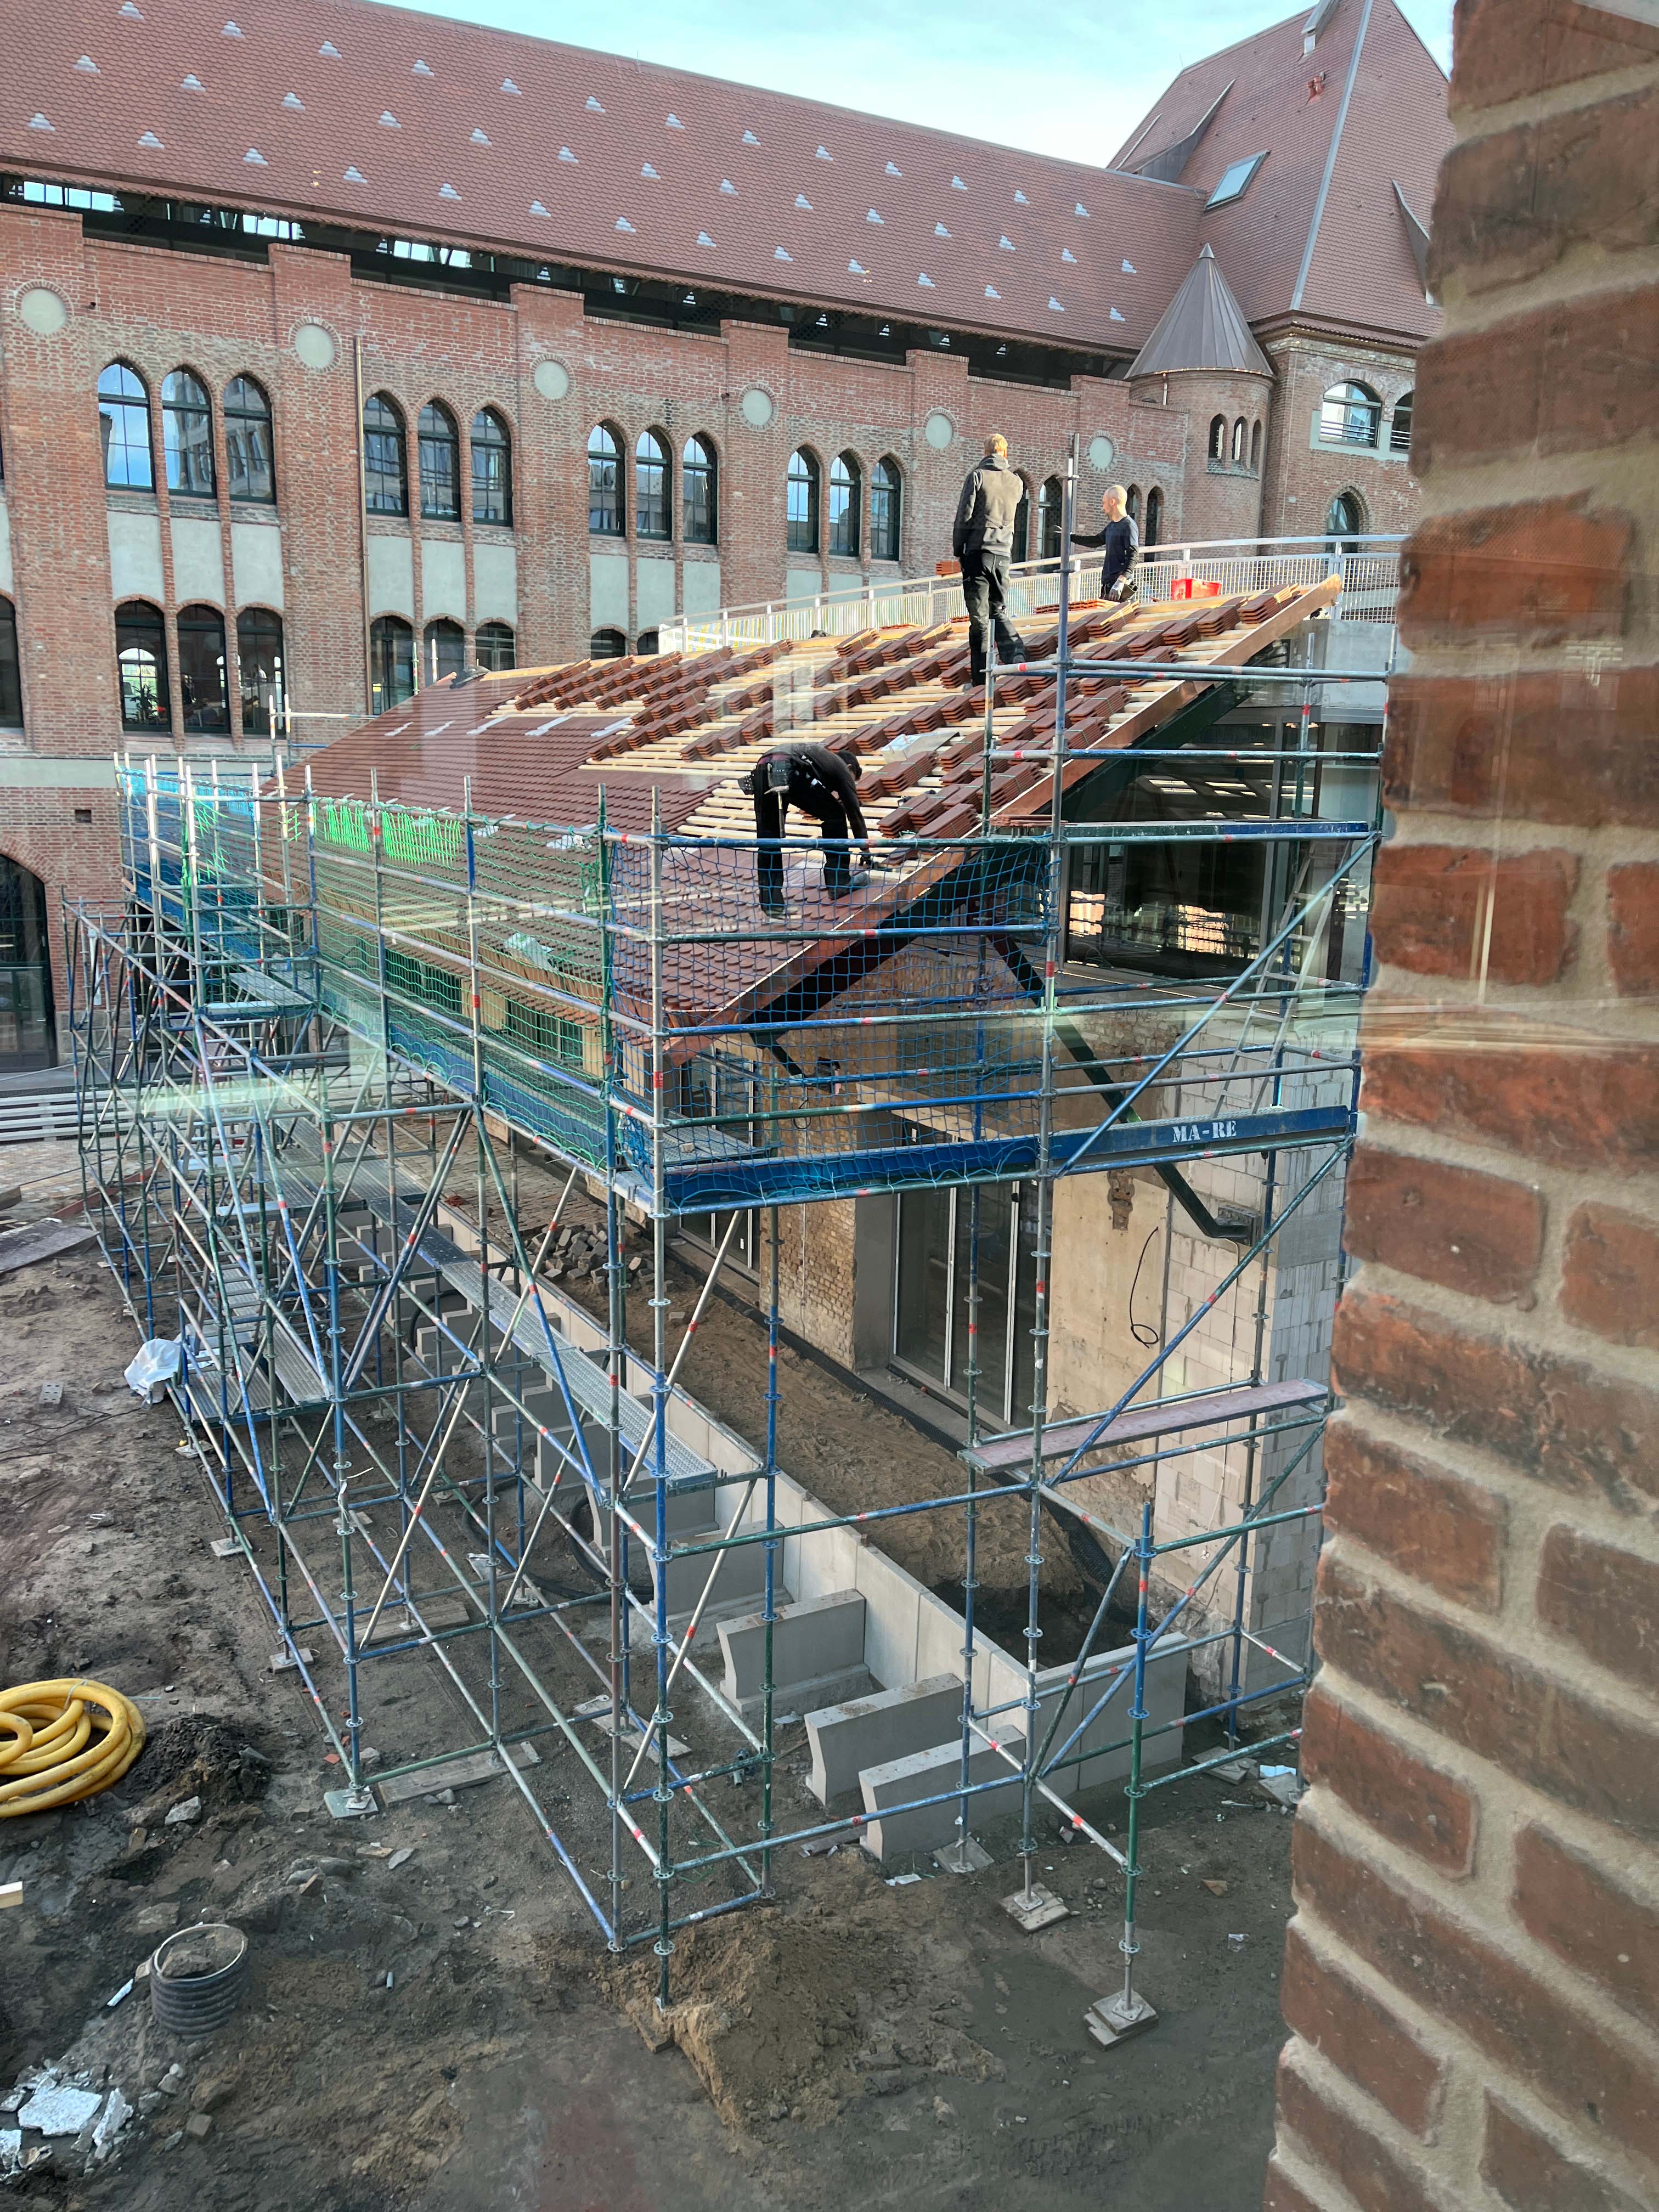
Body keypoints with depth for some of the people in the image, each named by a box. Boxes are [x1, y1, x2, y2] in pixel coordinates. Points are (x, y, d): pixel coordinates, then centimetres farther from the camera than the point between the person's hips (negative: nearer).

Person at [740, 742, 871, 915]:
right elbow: (854, 812, 25)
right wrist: (866, 850, 32)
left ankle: (770, 901, 9)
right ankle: (839, 882, 17)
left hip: (762, 770, 6)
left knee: (768, 839, 13)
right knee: (835, 815, 14)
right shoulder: (842, 768, 26)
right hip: (792, 771, -6)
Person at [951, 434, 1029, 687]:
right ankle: (1015, 651, -9)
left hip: (978, 552, -4)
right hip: (1004, 553, 4)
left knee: (979, 616, -3)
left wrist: (958, 549, 2)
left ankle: (980, 678, -5)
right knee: (998, 611, 17)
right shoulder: (1017, 482, 11)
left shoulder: (978, 475, -3)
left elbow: (964, 515, -6)